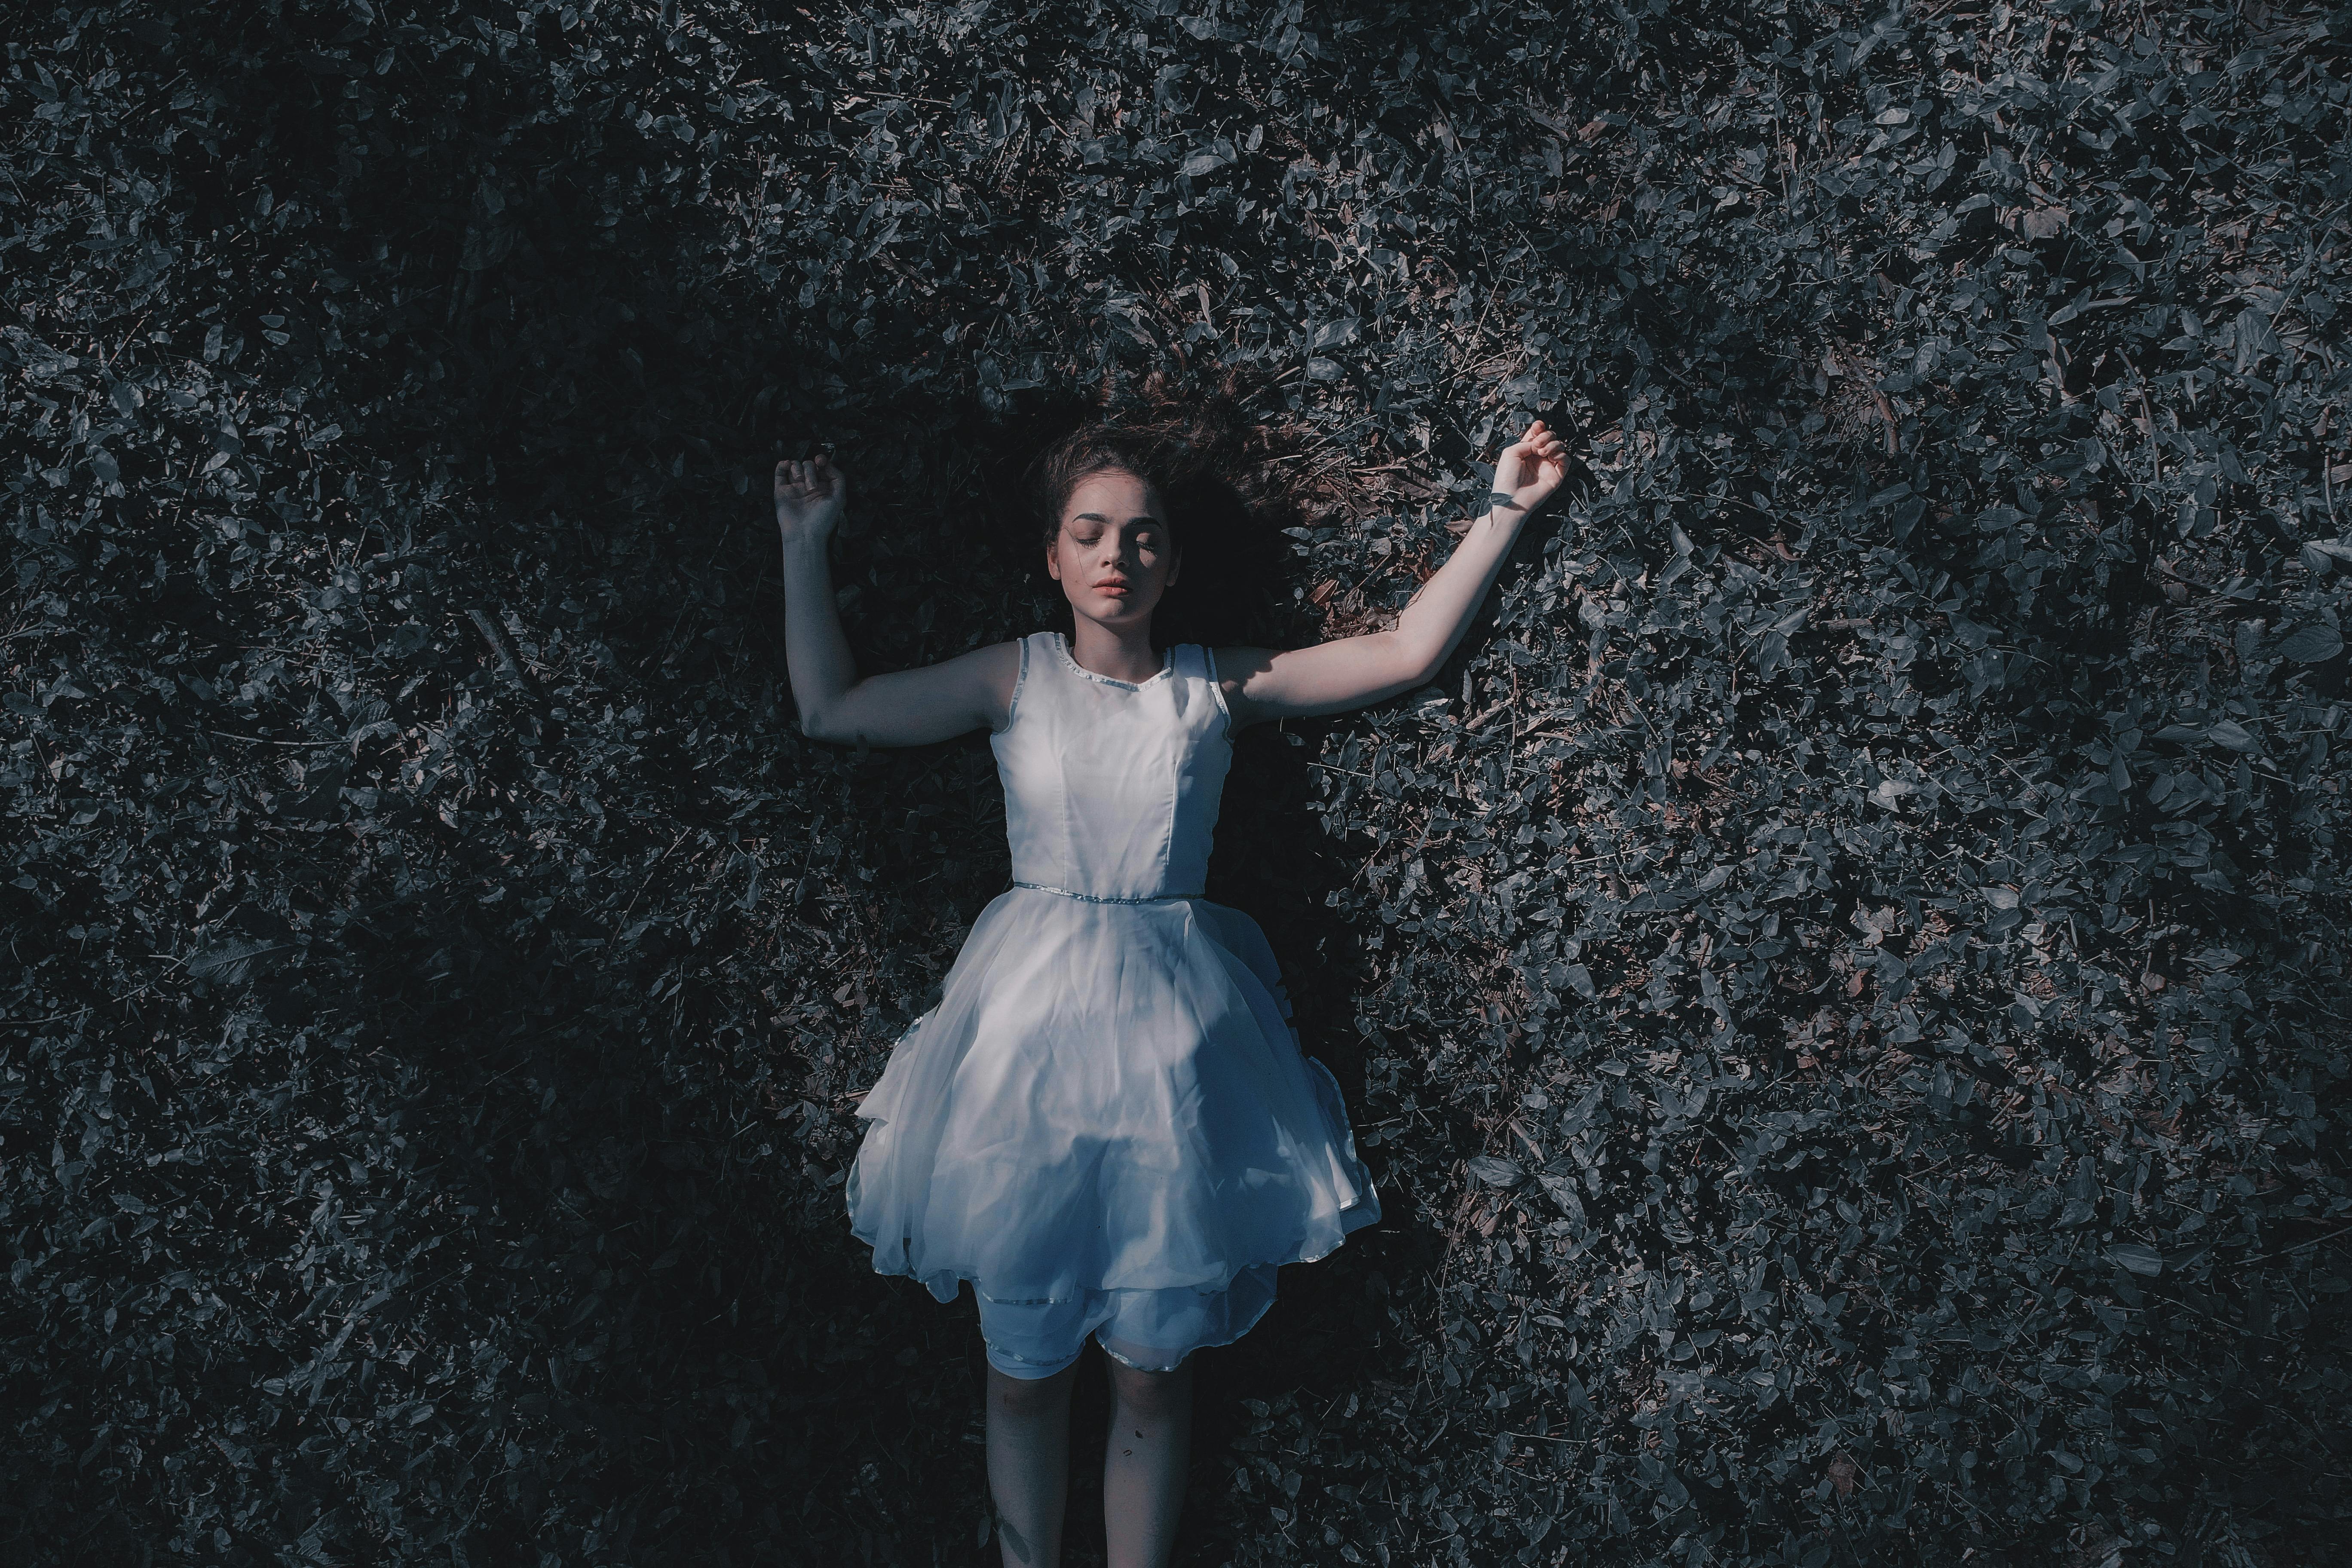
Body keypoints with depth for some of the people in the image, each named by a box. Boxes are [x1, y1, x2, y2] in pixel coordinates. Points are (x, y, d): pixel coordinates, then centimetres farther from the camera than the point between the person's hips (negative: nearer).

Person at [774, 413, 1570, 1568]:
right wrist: (805, 547, 5)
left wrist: (1502, 508, 4)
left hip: (1168, 1036, 0)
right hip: (1031, 1032, 0)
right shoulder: (1017, 678, 4)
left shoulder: (1218, 686, 4)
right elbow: (830, 708, 7)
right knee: (1024, 1365, 9)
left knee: (1152, 1368, 6)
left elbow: (1408, 651, 3)